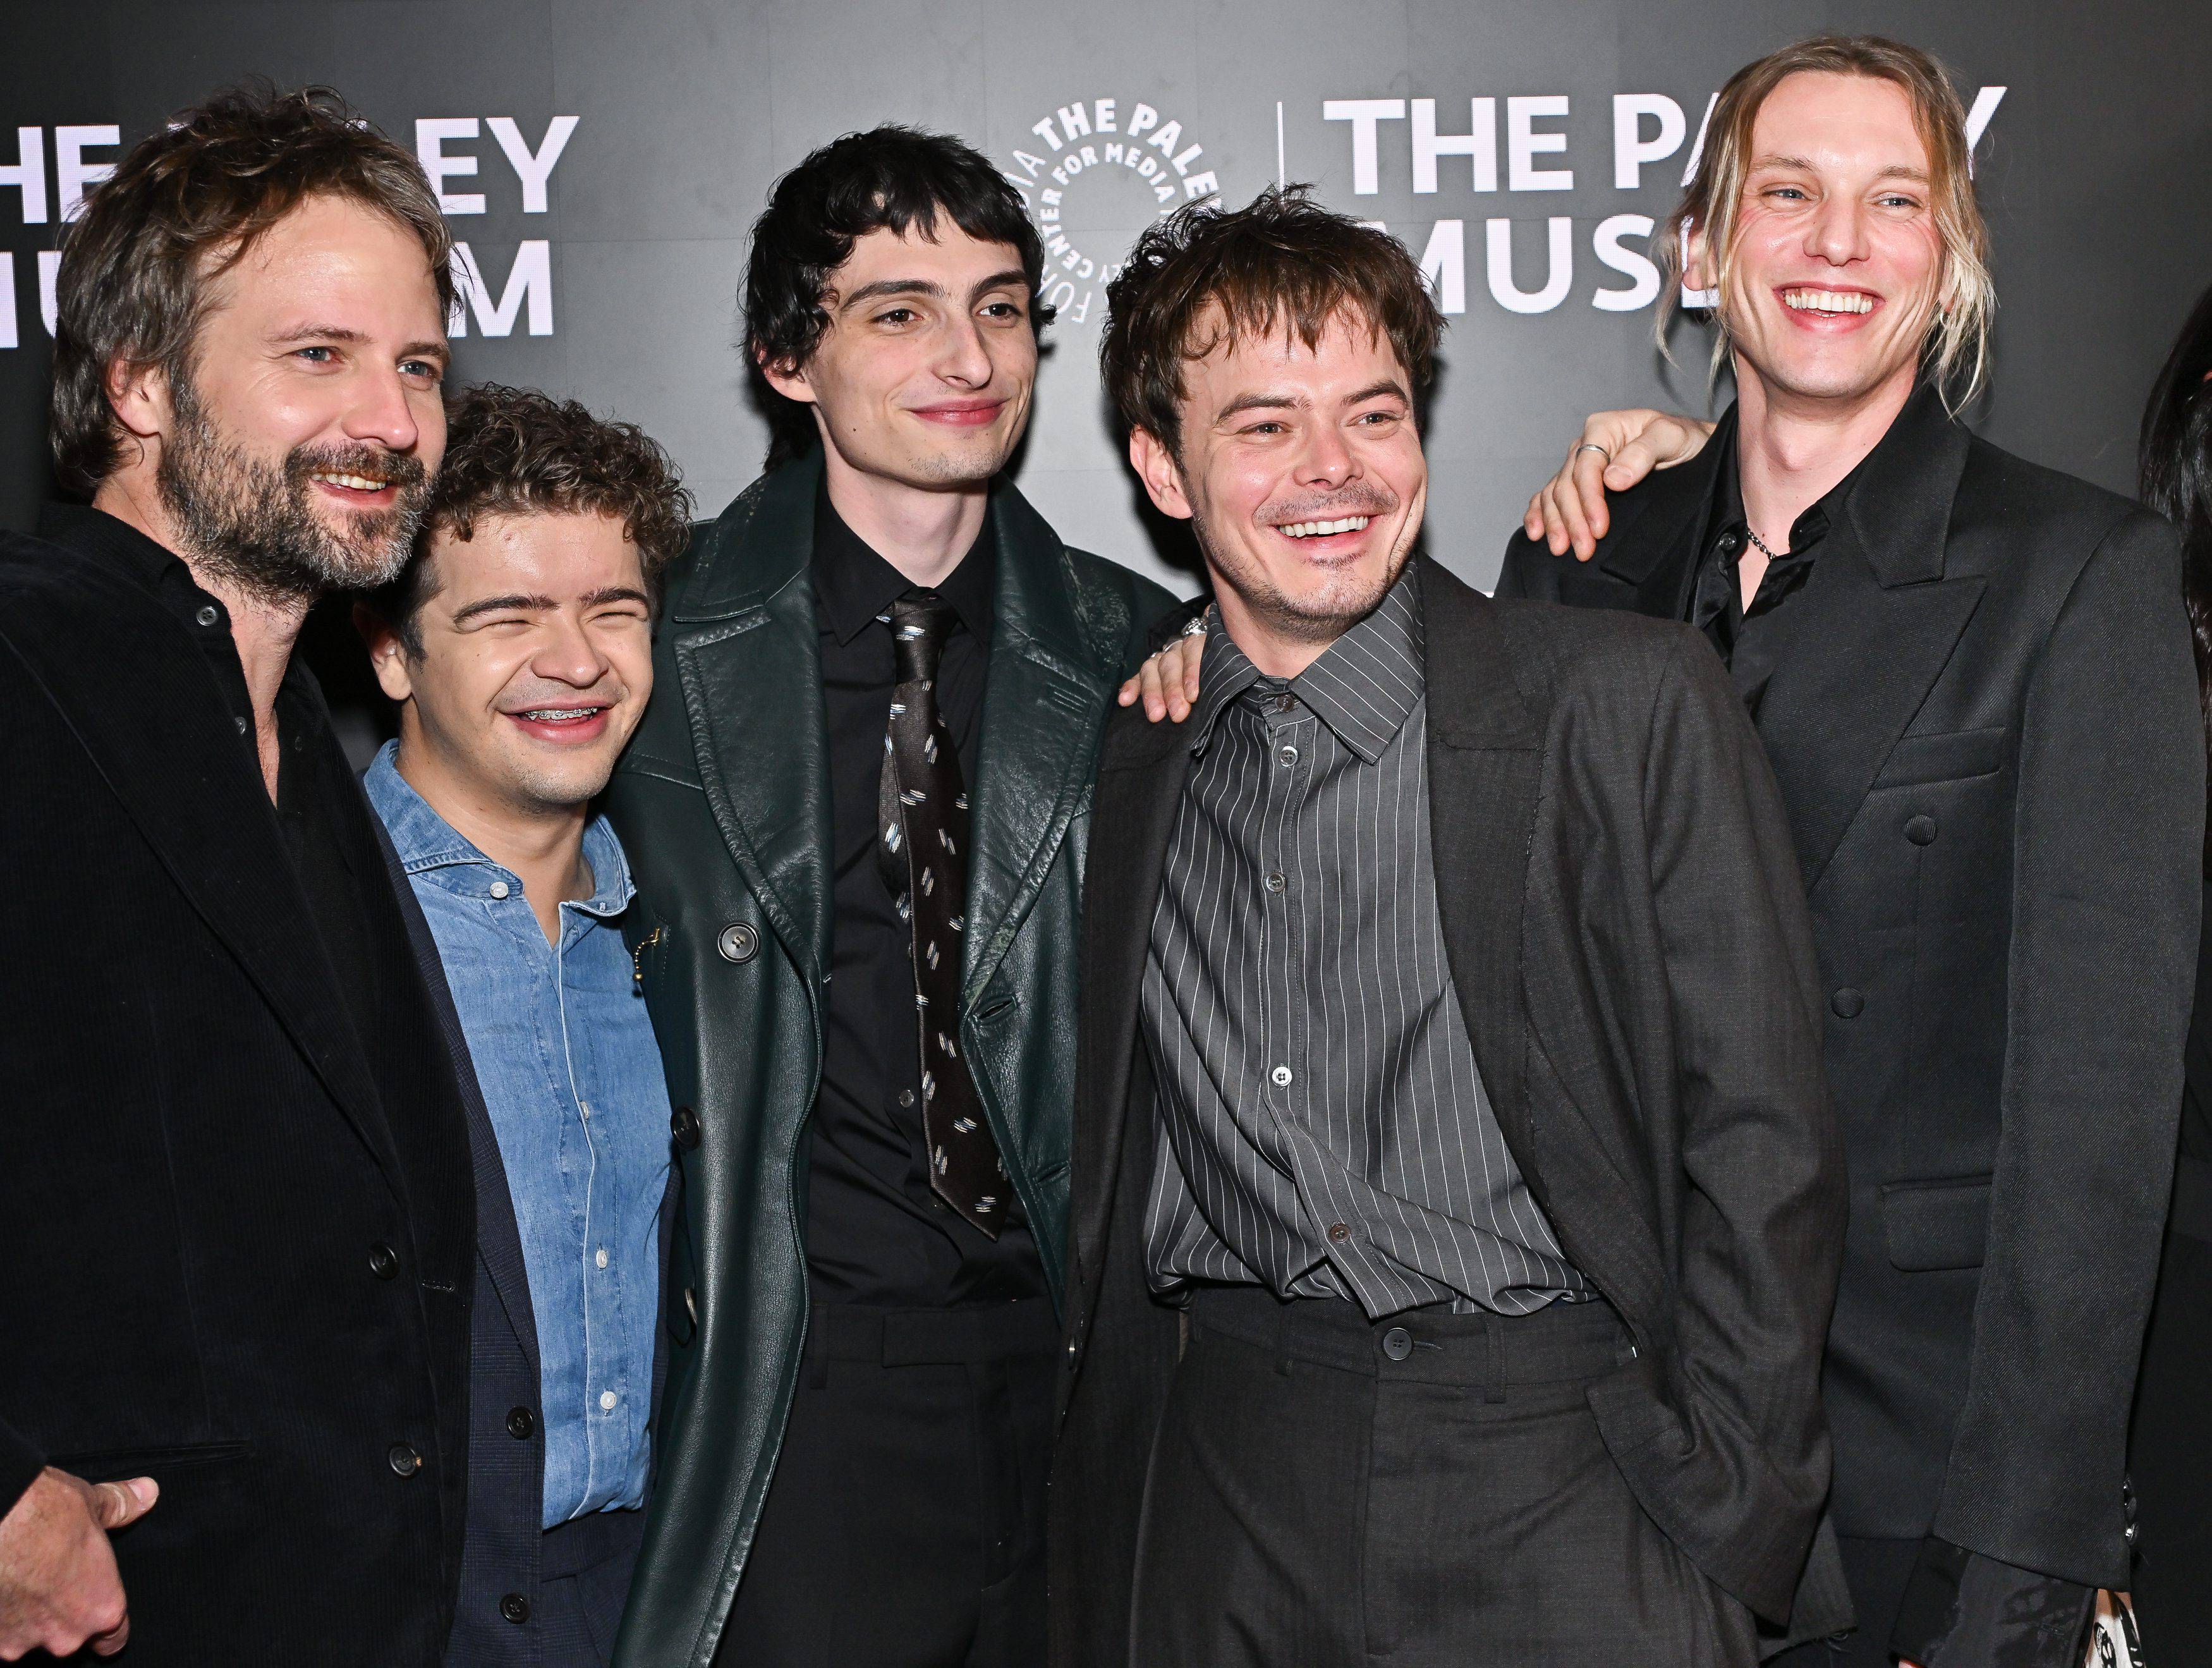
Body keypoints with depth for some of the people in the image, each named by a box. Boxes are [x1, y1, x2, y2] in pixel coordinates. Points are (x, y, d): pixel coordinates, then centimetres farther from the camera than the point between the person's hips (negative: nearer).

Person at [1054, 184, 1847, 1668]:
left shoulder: (1630, 703, -3)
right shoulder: (1134, 759, 10)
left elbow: (1763, 1140, -3)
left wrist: (1723, 1518, -7)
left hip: (1546, 1464, -3)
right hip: (1216, 1485, 3)